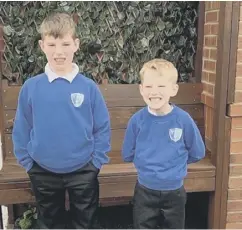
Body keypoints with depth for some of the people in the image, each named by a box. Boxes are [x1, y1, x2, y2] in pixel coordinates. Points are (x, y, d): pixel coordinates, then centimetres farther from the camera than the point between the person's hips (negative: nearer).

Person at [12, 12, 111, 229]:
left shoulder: (89, 87, -11)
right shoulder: (30, 87, -9)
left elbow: (103, 128, -4)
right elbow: (21, 129, -1)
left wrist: (96, 161, -7)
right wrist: (27, 162, -1)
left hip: (83, 172, -1)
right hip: (43, 173, 1)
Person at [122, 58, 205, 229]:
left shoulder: (183, 119, -17)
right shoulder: (137, 120, -15)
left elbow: (197, 153, -2)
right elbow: (128, 155, 0)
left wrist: (175, 162, 3)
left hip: (175, 192, 0)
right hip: (145, 191, 0)